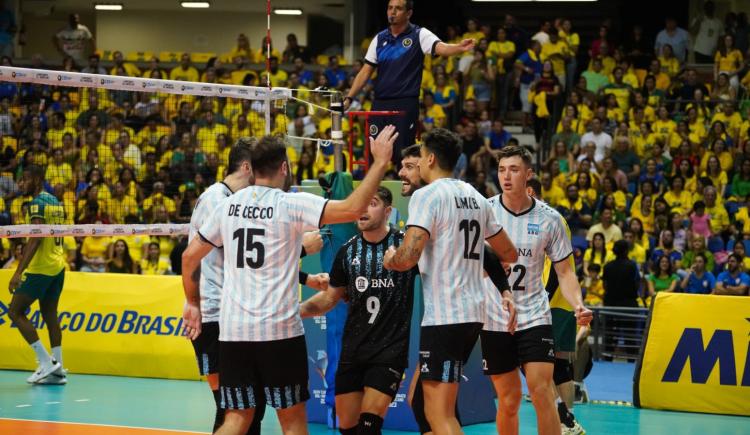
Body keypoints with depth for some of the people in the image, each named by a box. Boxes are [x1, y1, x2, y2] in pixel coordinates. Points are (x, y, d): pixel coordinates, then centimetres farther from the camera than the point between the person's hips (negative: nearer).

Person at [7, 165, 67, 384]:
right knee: (50, 315, 11)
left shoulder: (37, 204, -15)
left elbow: (35, 239, -24)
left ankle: (46, 361, -8)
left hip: (40, 268, -9)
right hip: (58, 266, 9)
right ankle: (57, 371, 7)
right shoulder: (55, 202, 13)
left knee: (15, 311, -3)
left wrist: (19, 271, -27)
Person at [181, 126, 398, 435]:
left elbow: (189, 256, 15)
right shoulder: (291, 204, -7)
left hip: (233, 330, 4)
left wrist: (192, 303, 29)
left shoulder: (228, 206, 8)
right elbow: (353, 208, -17)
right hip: (279, 330, -4)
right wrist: (380, 162, -8)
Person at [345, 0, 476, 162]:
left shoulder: (419, 35, -2)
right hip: (380, 104, 5)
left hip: (406, 105, -4)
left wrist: (459, 48, -43)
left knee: (403, 155, -6)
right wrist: (349, 98, 6)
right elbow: (365, 72, 14)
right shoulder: (379, 39, 11)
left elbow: (441, 48, -21)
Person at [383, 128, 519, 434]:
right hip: (473, 313, 9)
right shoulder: (475, 197, 15)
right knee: (420, 399, 19)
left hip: (444, 317, -8)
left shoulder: (427, 195, -9)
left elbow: (408, 258, -21)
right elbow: (509, 254, 24)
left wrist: (390, 259, 2)